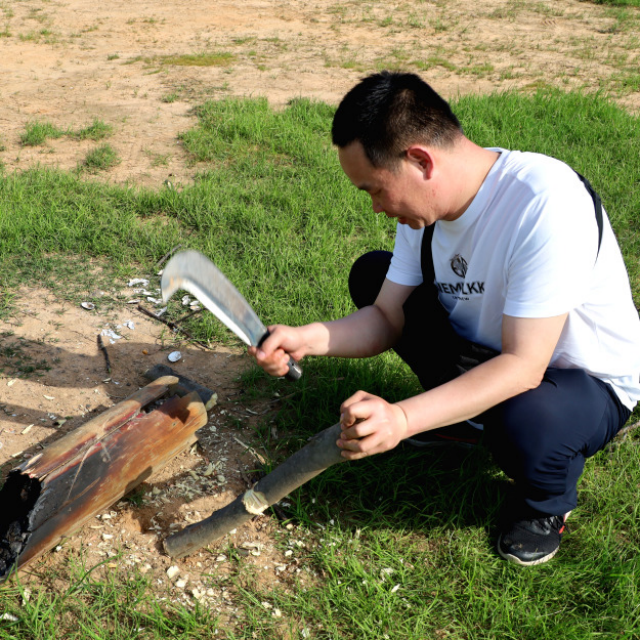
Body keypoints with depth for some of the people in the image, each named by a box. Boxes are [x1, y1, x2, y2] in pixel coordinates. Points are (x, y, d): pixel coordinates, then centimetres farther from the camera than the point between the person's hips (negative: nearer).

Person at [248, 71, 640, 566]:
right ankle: (463, 416, 13)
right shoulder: (425, 202, -10)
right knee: (371, 274, 2)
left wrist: (403, 418, -43)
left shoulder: (547, 204, -35)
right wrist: (305, 339, -23)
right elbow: (387, 319, -5)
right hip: (489, 350, 7)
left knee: (523, 424, -41)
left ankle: (548, 499, -1)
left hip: (586, 381, -7)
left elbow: (523, 367, -35)